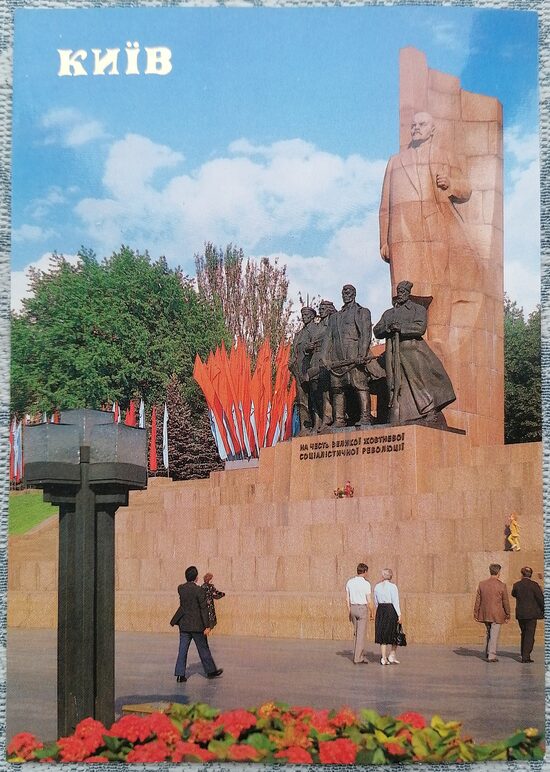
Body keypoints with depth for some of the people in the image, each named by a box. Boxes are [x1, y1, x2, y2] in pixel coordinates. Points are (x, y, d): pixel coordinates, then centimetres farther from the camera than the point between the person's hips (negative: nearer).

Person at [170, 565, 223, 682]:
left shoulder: (181, 589, 0)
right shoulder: (199, 590, -16)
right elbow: (204, 609, -15)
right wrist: (207, 626, -13)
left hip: (184, 624, 5)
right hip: (197, 625, -5)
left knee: (182, 649, 6)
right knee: (203, 649, 9)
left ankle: (180, 674, 3)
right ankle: (210, 670, 23)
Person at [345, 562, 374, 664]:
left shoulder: (349, 582, 4)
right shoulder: (366, 583, -11)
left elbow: (347, 599, 8)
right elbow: (369, 601, -10)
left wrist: (349, 612, 16)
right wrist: (371, 612, 2)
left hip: (353, 608, 5)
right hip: (362, 608, -5)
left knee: (356, 632, 15)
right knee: (361, 633, -1)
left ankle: (360, 655, 18)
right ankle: (358, 658, -1)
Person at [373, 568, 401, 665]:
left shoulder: (377, 586, 7)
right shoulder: (392, 586, -8)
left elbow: (376, 602, 12)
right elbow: (395, 602, -12)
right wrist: (399, 614, -10)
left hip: (380, 610, 5)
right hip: (391, 610, -5)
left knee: (382, 634, 9)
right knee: (394, 633, 9)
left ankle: (383, 658, 7)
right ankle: (392, 655, 8)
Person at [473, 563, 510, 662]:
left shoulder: (482, 584, 0)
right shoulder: (502, 586, -10)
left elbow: (478, 600, 3)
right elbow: (505, 602, -5)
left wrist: (476, 613, 10)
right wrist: (507, 615, 4)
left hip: (485, 613, 4)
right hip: (496, 615, -4)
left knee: (489, 632, 22)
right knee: (494, 635, 1)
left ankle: (488, 652, 24)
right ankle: (491, 656, 0)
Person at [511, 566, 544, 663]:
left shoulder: (517, 585, 1)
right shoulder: (534, 585, -10)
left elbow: (513, 594, 22)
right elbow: (541, 599, -10)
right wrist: (544, 611, 2)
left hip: (520, 614, 4)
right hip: (531, 613, -4)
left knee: (524, 634, 18)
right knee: (530, 635, 0)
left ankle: (524, 655, 22)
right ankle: (525, 656, -4)